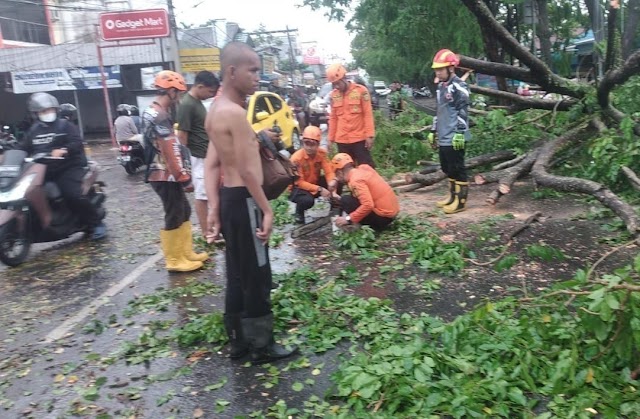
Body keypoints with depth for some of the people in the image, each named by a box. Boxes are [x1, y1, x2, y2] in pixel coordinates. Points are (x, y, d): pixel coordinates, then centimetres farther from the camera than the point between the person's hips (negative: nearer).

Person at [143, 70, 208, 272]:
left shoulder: (152, 112, 14)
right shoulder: (160, 116, -19)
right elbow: (168, 150, -22)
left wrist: (180, 173, 18)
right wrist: (182, 175, -16)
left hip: (163, 173, 10)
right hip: (166, 175, -10)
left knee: (184, 212, 16)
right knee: (174, 217, -1)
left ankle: (186, 253, 26)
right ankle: (174, 261, 9)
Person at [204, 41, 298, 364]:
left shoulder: (217, 110, 13)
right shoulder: (235, 113, -18)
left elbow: (211, 164, 9)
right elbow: (248, 170, -21)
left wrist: (214, 209, 6)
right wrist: (267, 210, -15)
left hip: (229, 197, 10)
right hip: (243, 199, -10)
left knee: (238, 275, 17)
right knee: (256, 276, 2)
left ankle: (239, 341, 29)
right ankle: (261, 345, 16)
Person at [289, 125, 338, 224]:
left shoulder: (322, 153, -11)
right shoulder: (297, 158, -26)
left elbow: (329, 171, -13)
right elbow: (299, 182, -25)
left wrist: (333, 181, -39)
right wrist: (319, 189, -34)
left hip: (315, 183, 5)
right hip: (298, 187, -5)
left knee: (334, 183, -21)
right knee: (308, 200, -38)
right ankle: (299, 213, 0)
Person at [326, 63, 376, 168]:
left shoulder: (361, 90, -4)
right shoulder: (333, 95, 8)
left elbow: (368, 114, -5)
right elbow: (333, 118, 12)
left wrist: (369, 135, -11)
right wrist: (331, 138, 10)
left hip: (359, 138, -4)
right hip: (341, 140, 4)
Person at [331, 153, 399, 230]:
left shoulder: (355, 180, -18)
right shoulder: (363, 168, 7)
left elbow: (368, 205, -28)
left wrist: (348, 219, -20)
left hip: (383, 216, -9)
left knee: (345, 201, -9)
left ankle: (371, 227, -4)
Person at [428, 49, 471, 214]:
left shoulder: (459, 86, -11)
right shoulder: (441, 87, 17)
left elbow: (463, 112, -16)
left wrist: (459, 133, -20)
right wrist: (433, 131, 23)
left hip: (453, 138, -9)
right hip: (443, 137, 9)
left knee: (457, 169, -2)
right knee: (447, 168, 15)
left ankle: (461, 200, 5)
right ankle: (453, 196, 27)